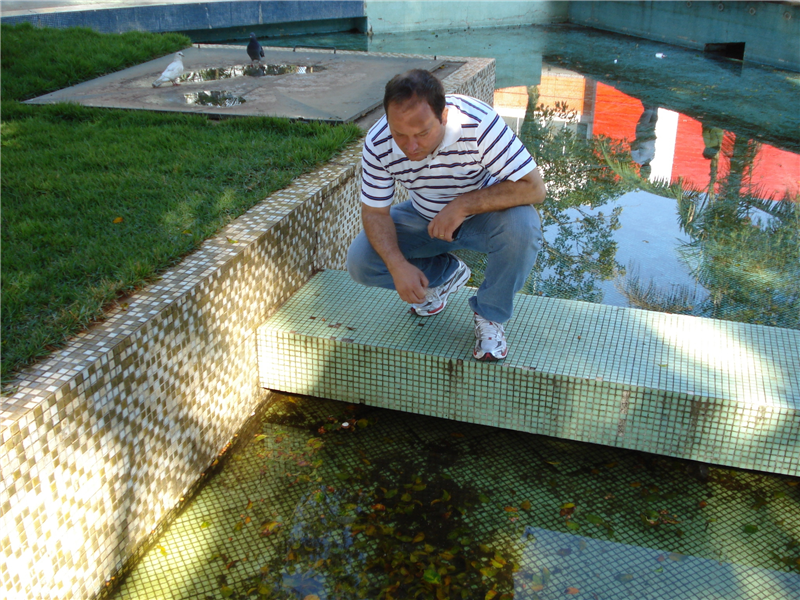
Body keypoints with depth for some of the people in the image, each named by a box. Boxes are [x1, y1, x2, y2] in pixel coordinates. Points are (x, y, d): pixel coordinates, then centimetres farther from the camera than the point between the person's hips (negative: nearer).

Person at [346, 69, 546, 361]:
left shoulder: (478, 123, -34)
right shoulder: (378, 145, -24)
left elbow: (534, 188, -33)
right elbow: (375, 212, -14)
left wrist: (464, 204, -38)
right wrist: (398, 265, -31)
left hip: (482, 214, -3)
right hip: (424, 219, 3)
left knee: (523, 226, -36)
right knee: (359, 262, -15)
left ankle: (490, 314, -9)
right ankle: (446, 273, 12)